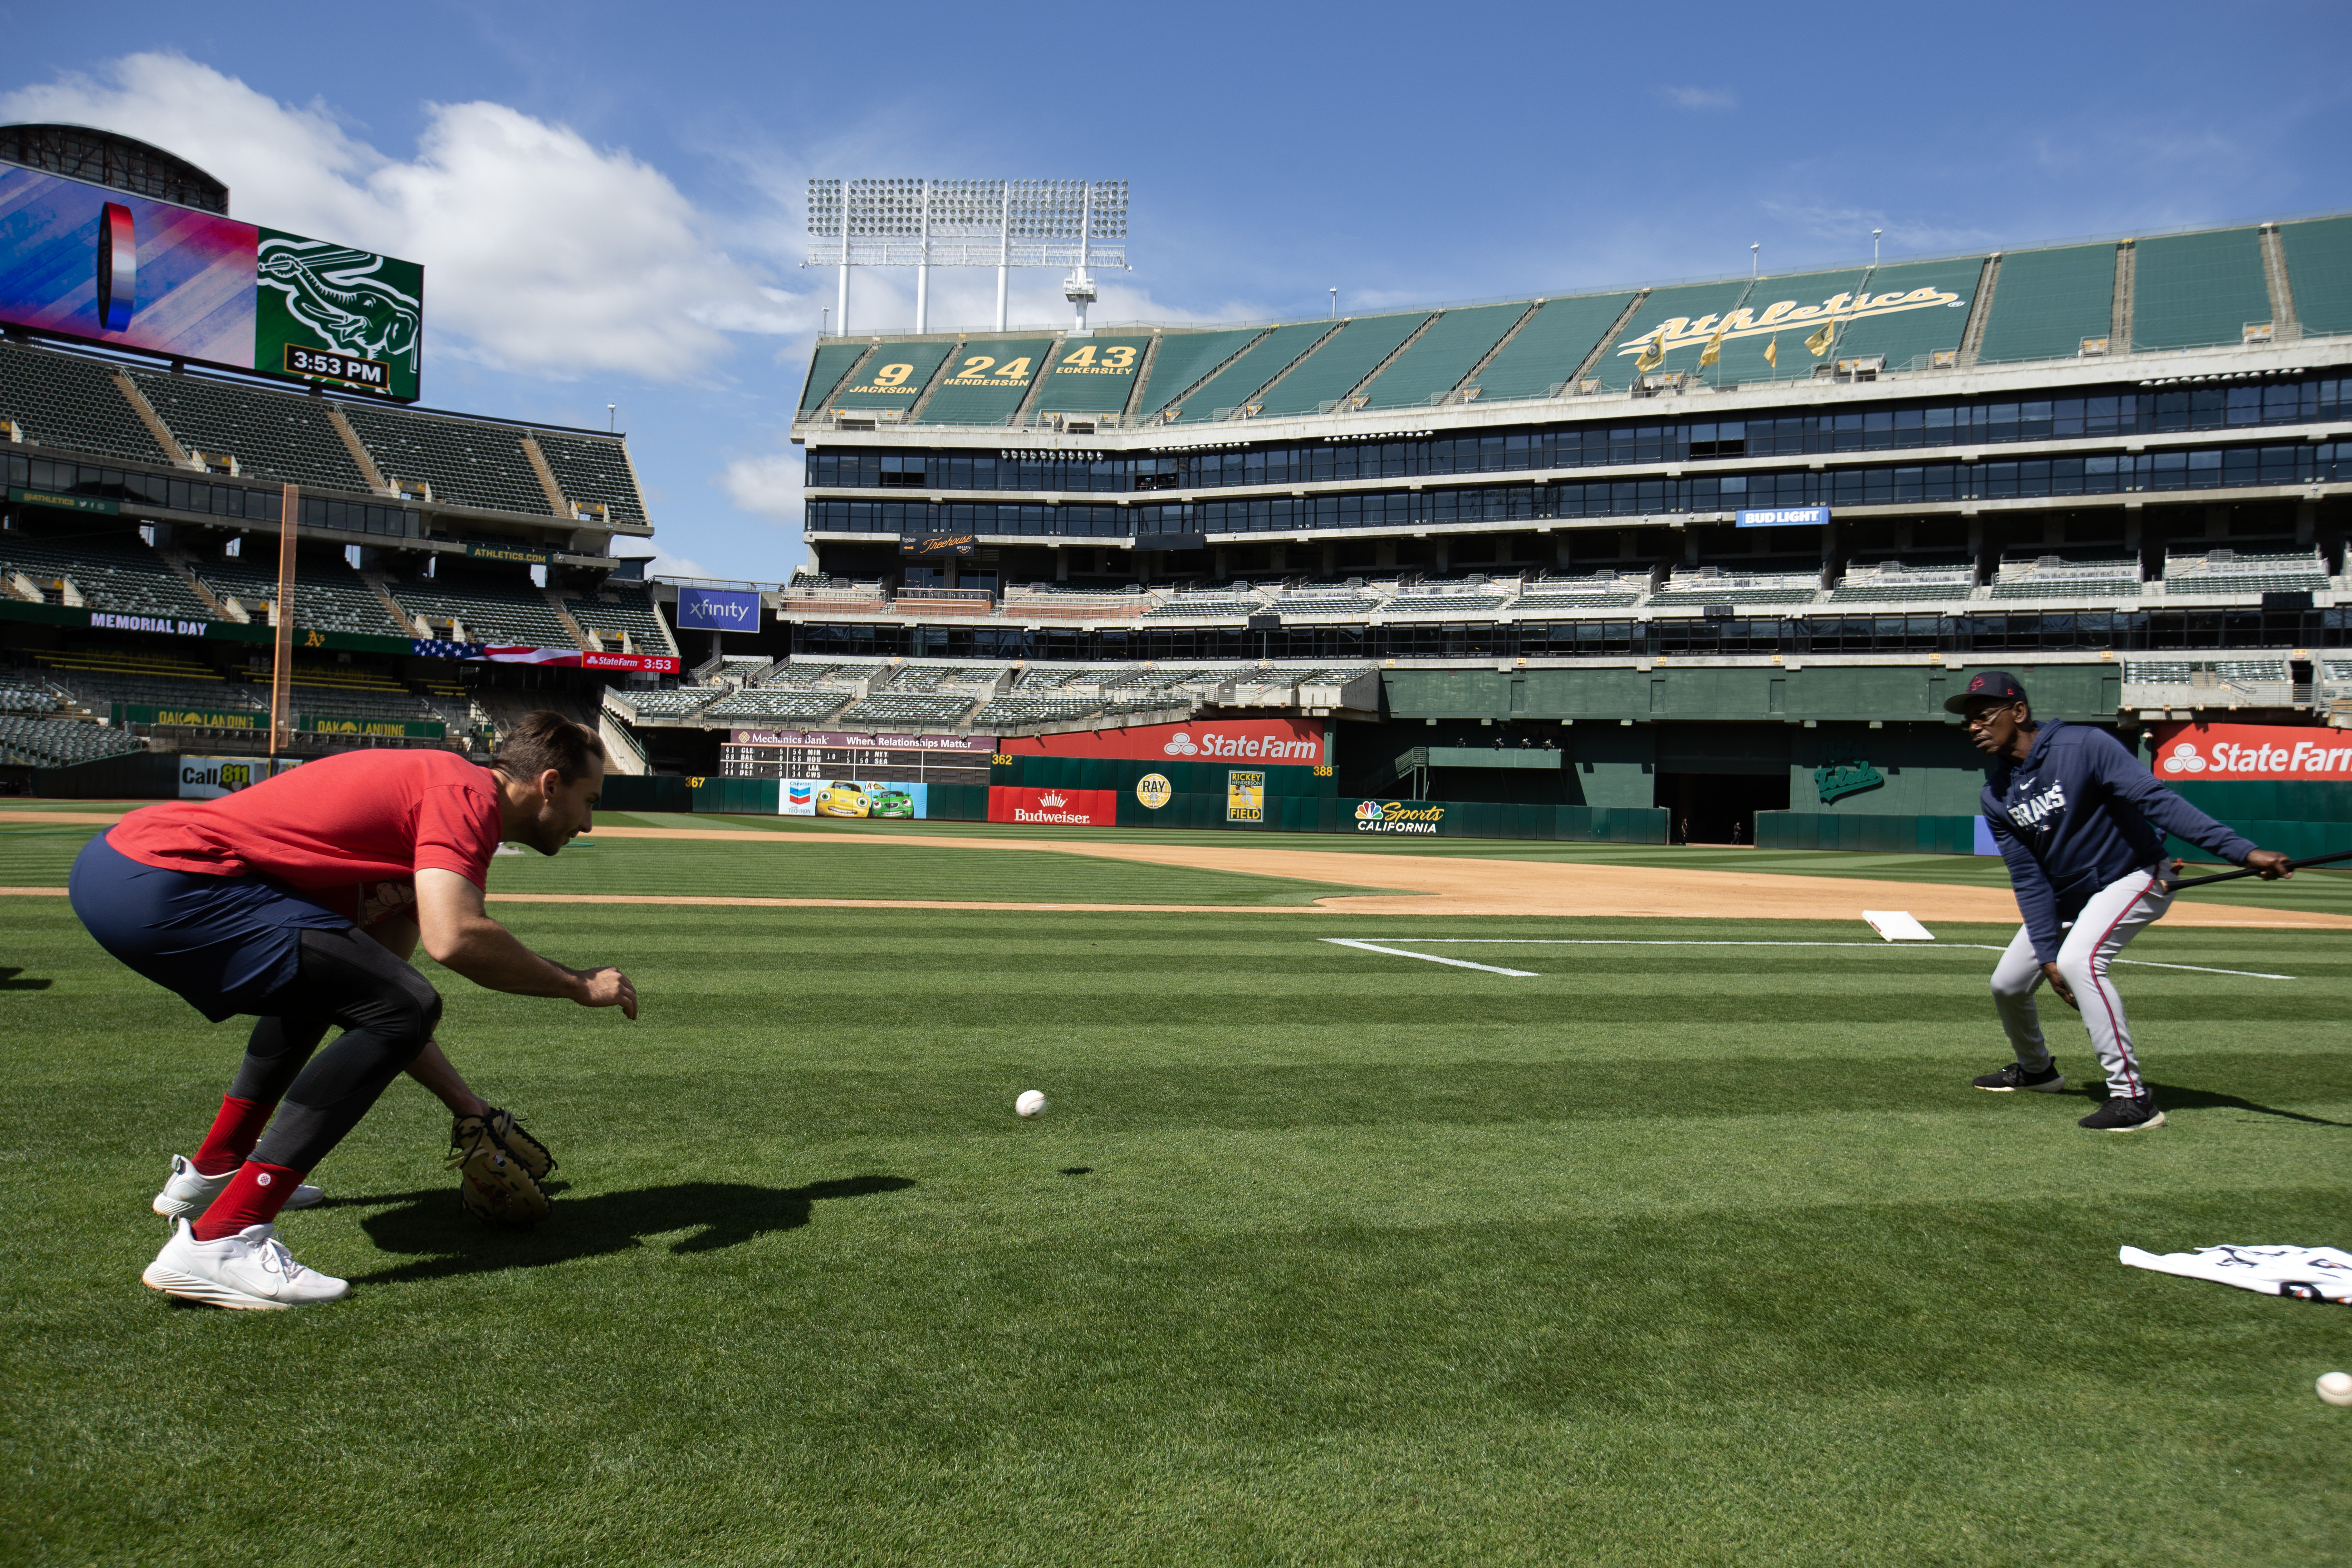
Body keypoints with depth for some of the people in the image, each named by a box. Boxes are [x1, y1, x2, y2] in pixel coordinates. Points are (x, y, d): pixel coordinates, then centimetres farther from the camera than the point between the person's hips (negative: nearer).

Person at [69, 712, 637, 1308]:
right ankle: (217, 1242, -17)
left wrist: (469, 1109, 20)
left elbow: (375, 1000, 22)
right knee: (404, 1006, -16)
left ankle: (212, 1172, 38)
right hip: (159, 884, -11)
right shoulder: (467, 793, -9)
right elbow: (452, 939, -28)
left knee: (324, 977, 32)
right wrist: (579, 985, -11)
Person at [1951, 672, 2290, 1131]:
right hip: (2064, 897, 7)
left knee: (2079, 959, -31)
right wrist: (2046, 952, -14)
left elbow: (2157, 800, -32)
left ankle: (2133, 1097, -26)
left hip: (2133, 878, -7)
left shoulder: (2084, 746, -23)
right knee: (2007, 983, 7)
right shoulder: (1996, 797, -5)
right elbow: (2028, 878, -5)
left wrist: (2242, 849, -41)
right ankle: (2036, 1069, 37)